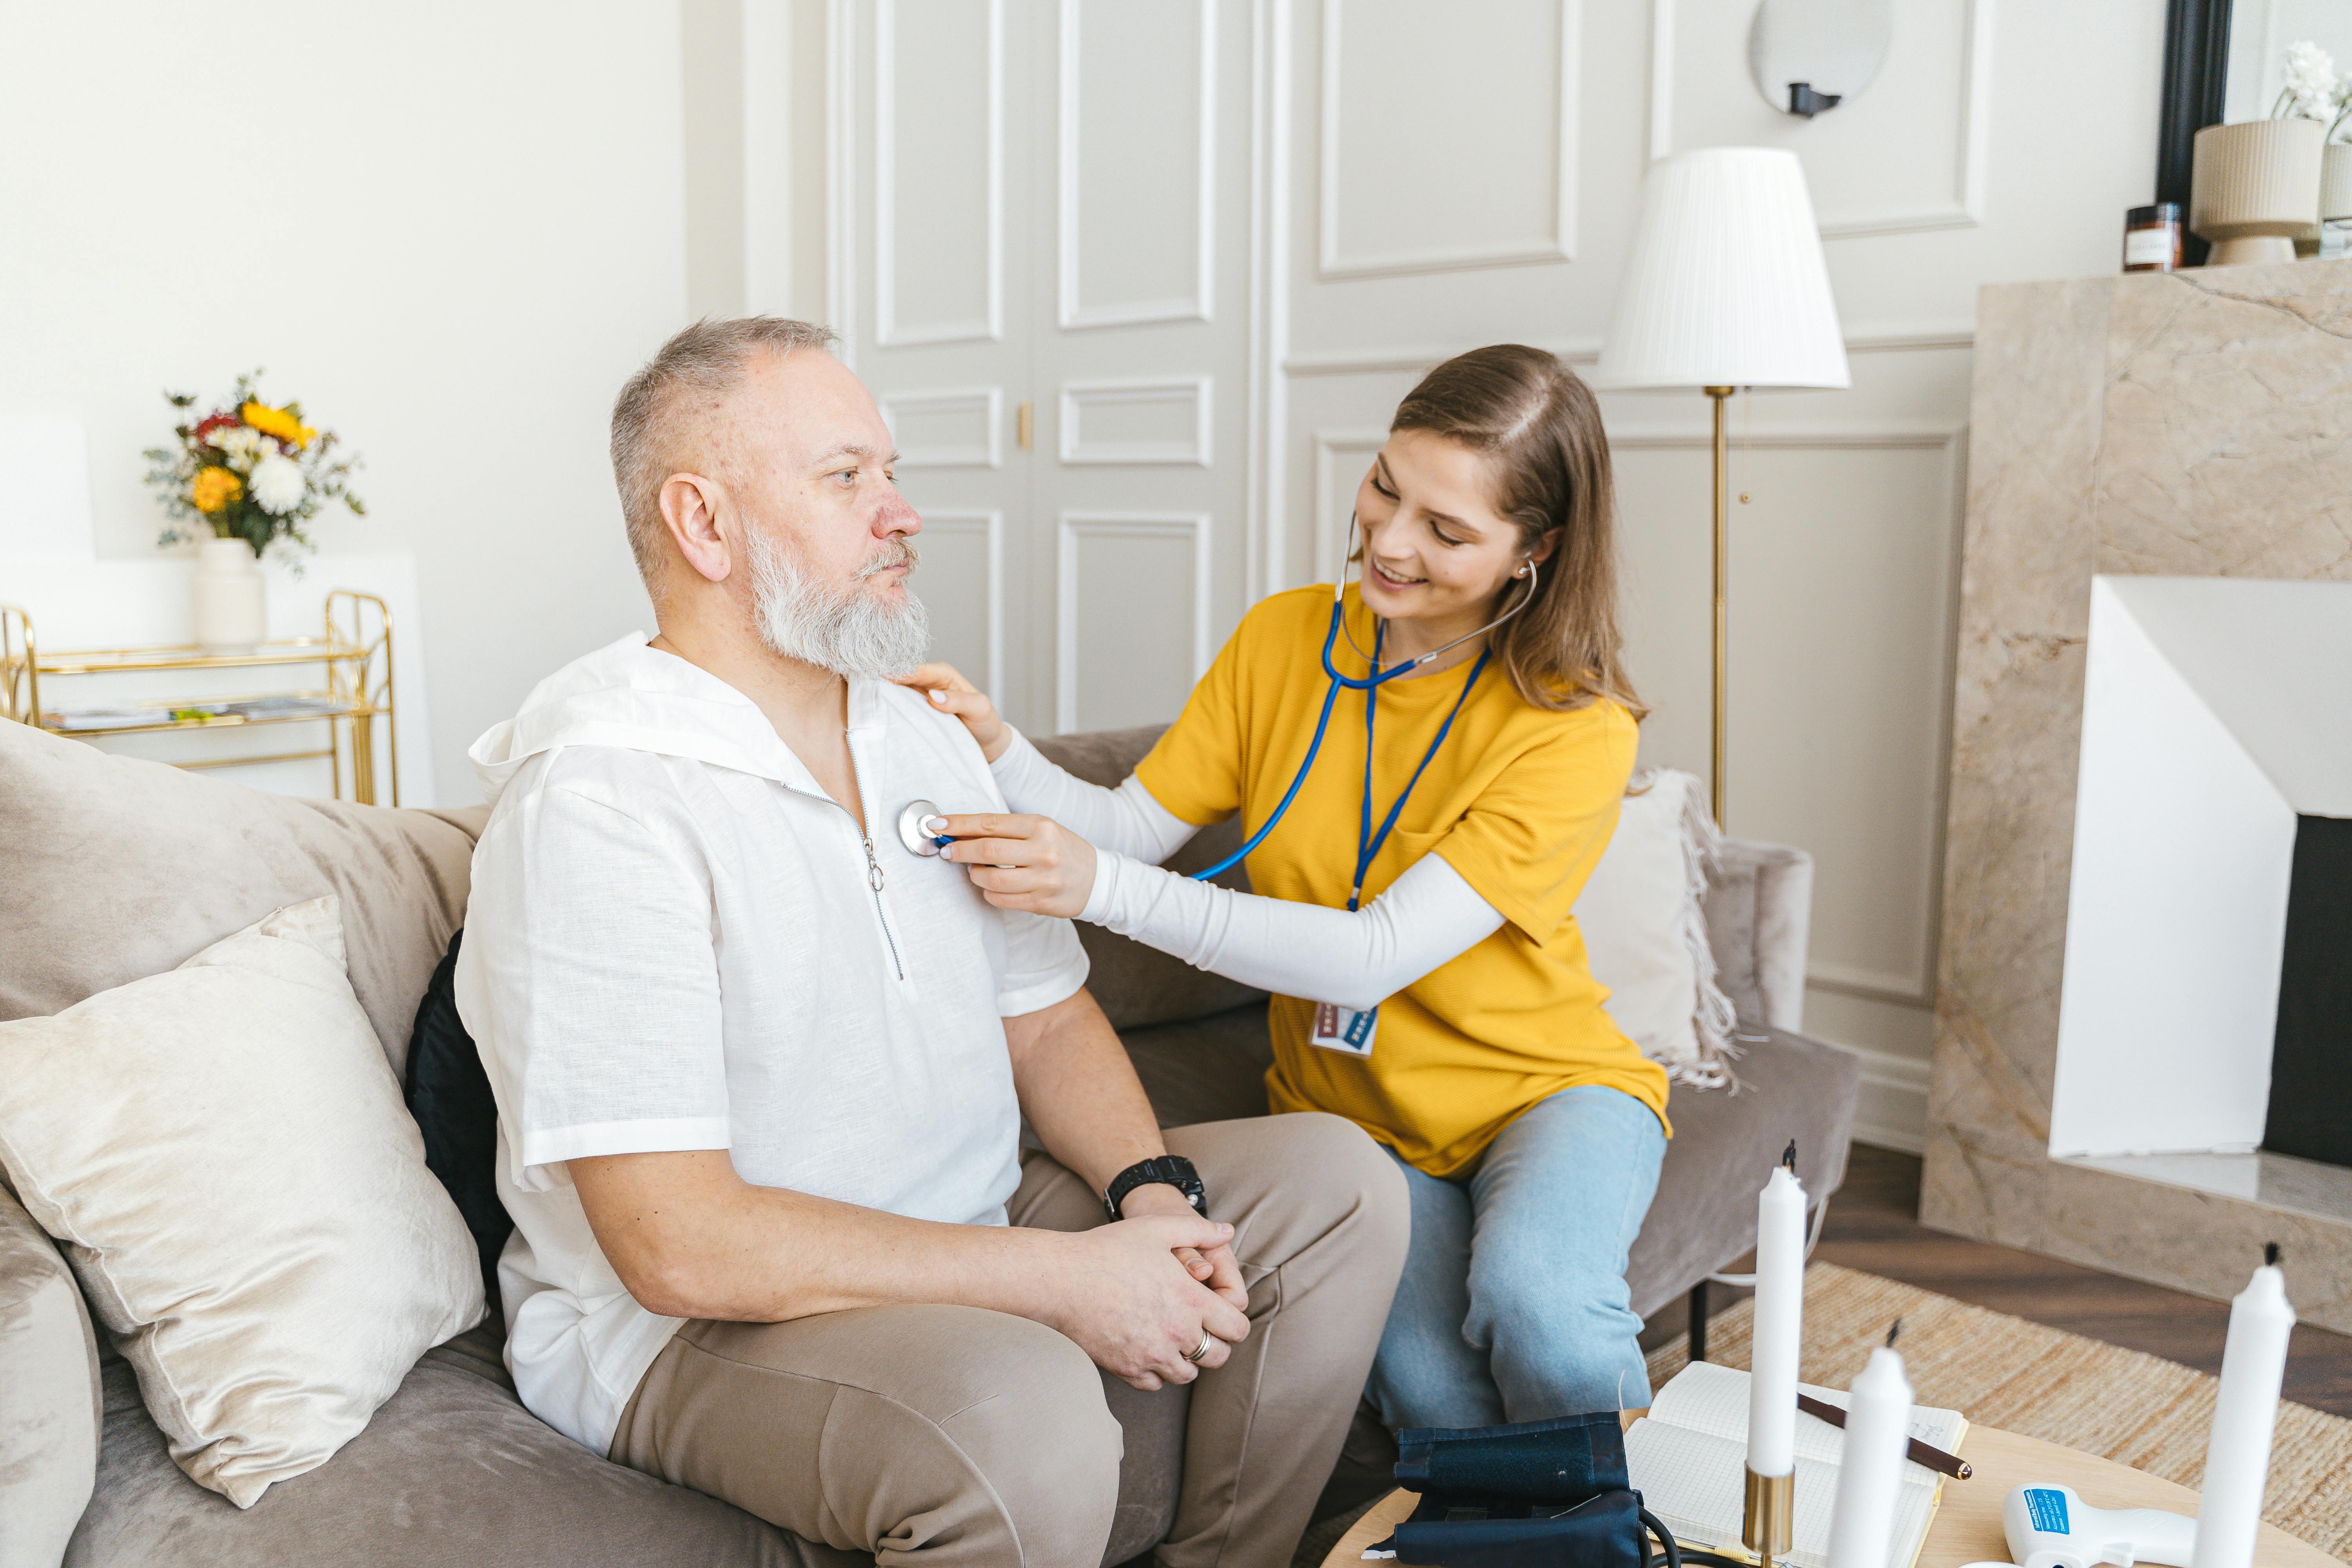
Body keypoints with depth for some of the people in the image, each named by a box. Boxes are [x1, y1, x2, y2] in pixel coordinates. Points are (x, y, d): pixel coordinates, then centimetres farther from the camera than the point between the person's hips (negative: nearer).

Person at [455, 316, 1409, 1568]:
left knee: (1338, 1182, 1)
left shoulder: (923, 738, 7)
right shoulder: (597, 803, -21)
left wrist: (1152, 1195, -9)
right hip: (691, 1325, -8)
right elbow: (678, 1243, -26)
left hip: (963, 1246, 8)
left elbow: (1045, 1018, 12)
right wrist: (1069, 1280, -24)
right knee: (1026, 1419, -36)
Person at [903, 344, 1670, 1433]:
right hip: (1348, 1106, 2)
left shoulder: (1579, 730, -17)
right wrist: (1000, 754, -24)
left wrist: (1104, 889, -37)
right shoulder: (1283, 638, -3)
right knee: (1428, 1388, -26)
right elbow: (1134, 828, -4)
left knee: (1530, 1294, -33)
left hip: (1547, 1087, -2)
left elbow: (1376, 957, -27)